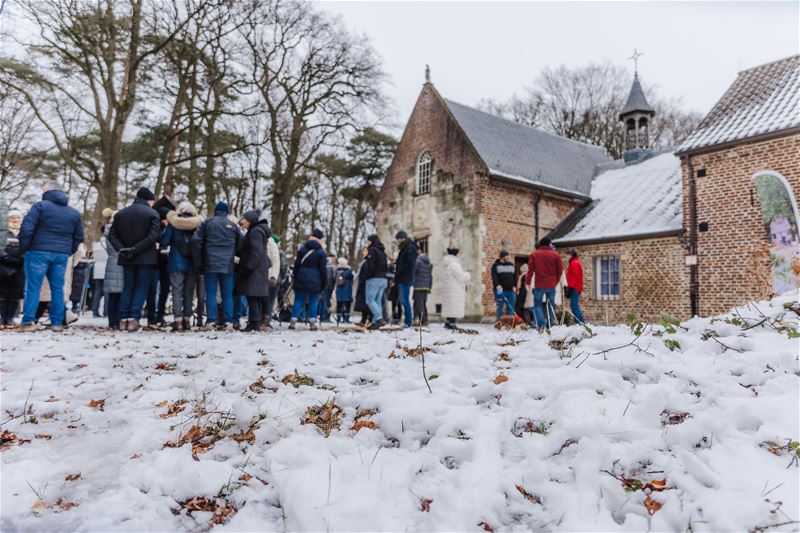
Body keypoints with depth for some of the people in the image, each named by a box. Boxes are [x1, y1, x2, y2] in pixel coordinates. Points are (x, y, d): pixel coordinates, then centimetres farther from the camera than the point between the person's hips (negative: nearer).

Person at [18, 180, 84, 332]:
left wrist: (23, 249, 0)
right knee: (58, 289, 7)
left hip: (39, 252, -4)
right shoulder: (74, 213, 14)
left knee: (33, 287, -1)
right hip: (62, 255, 4)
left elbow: (26, 228, -10)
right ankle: (57, 323, 7)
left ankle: (27, 322, -4)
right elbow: (79, 237, 16)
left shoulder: (40, 205, -2)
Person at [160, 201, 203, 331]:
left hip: (176, 263, -2)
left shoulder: (173, 224, -2)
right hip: (192, 265, 2)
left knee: (177, 291, 0)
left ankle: (178, 320, -8)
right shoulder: (198, 224, 2)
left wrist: (162, 246, 21)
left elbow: (164, 242, 0)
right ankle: (187, 320, 10)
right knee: (189, 292, 9)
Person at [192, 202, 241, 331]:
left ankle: (211, 321, -4)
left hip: (210, 264, -1)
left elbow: (196, 240, -3)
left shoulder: (207, 222, 5)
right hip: (227, 265, 1)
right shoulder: (233, 225, 11)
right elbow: (240, 245, 10)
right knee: (227, 294, 5)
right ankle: (228, 322, 0)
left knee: (211, 294, 1)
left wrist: (198, 262, 1)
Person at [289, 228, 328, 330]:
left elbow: (296, 265, 9)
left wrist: (295, 278, 15)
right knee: (313, 302, 4)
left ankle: (293, 321, 4)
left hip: (301, 279, 3)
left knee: (298, 300, 8)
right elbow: (323, 269, -4)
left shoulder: (302, 249, 6)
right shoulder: (321, 252, -4)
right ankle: (312, 323, 2)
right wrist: (324, 283, 3)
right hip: (315, 281, -3)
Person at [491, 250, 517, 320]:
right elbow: (494, 276, -10)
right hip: (500, 290, -5)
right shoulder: (496, 265, 2)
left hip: (510, 290, 5)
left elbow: (514, 276, 17)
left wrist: (514, 286, 6)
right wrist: (497, 285, -24)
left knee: (511, 307, 2)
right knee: (500, 307, -4)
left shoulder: (511, 265, 17)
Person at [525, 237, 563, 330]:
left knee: (538, 304, 5)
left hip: (539, 285, -2)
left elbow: (530, 269, -2)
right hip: (551, 285, 2)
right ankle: (551, 325, 8)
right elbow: (560, 270, 7)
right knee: (551, 305, 11)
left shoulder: (534, 254, 0)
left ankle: (541, 324, -9)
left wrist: (527, 282, 3)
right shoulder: (556, 255, 4)